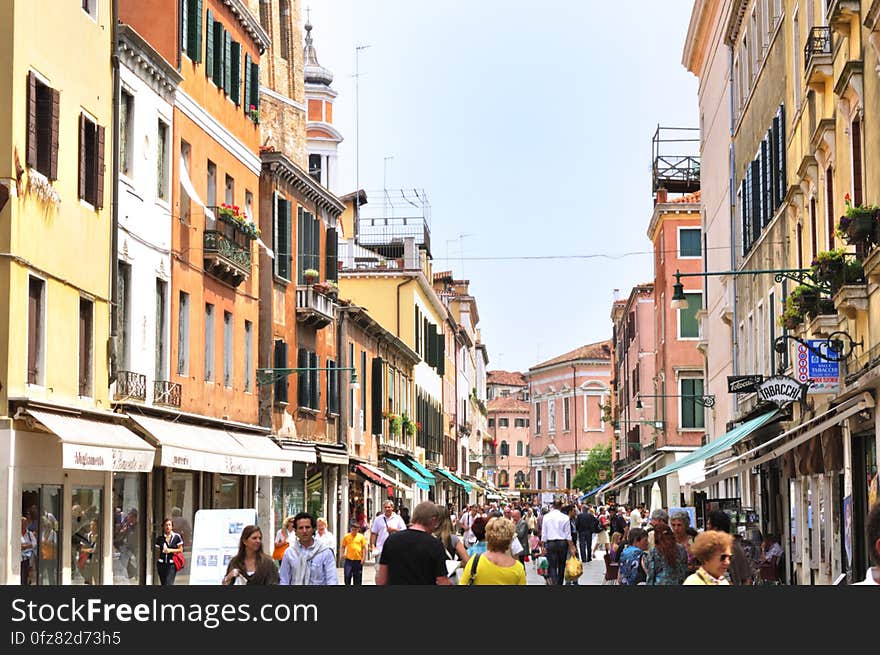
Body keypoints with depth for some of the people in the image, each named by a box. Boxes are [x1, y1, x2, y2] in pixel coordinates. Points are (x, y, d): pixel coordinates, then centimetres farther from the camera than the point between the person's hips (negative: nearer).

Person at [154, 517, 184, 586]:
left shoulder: (177, 537, 0)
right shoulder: (160, 538, 7)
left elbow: (180, 550, 3)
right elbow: (157, 550, 12)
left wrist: (170, 550, -10)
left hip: (172, 563, -3)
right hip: (161, 563, 3)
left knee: (169, 583, -13)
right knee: (163, 584, 7)